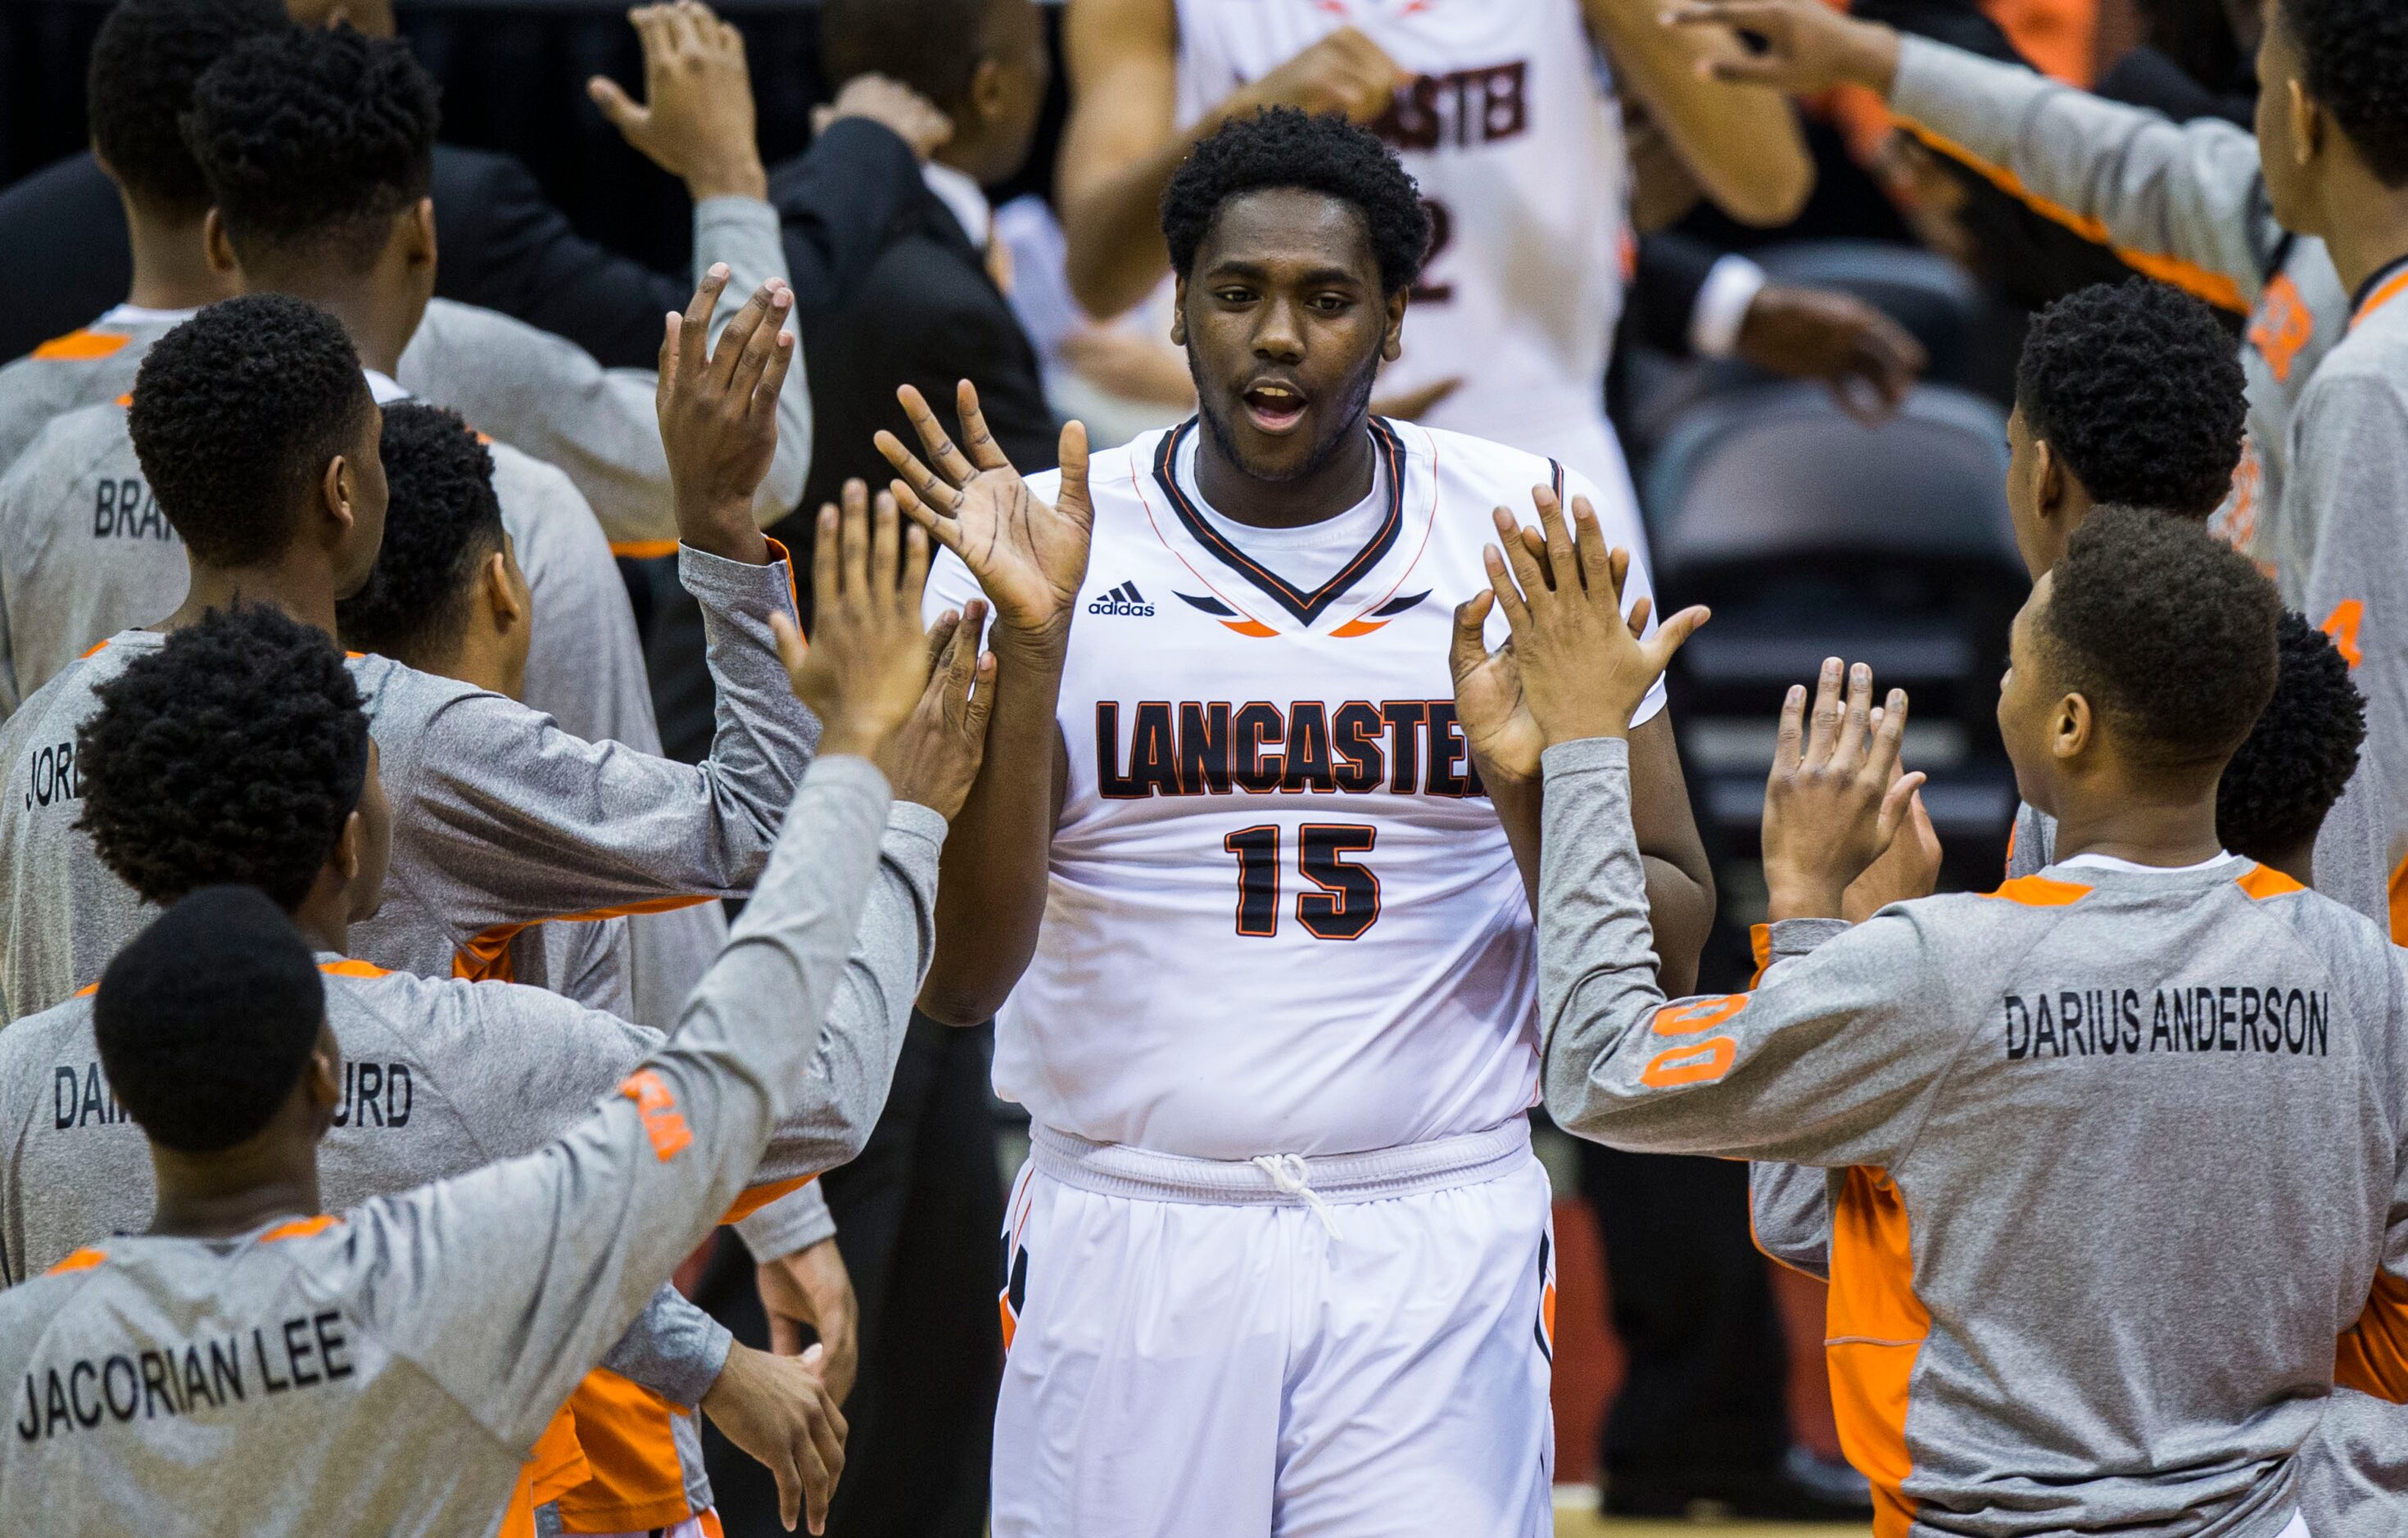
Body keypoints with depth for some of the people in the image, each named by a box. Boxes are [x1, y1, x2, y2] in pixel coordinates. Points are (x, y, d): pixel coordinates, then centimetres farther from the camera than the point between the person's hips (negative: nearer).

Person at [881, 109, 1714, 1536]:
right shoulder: (1044, 541, 0)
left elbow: (1671, 941, 5)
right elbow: (955, 980, -7)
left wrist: (1532, 786, -14)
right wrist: (1031, 642, -16)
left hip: (1436, 1247, 0)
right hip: (1128, 1244, 0)